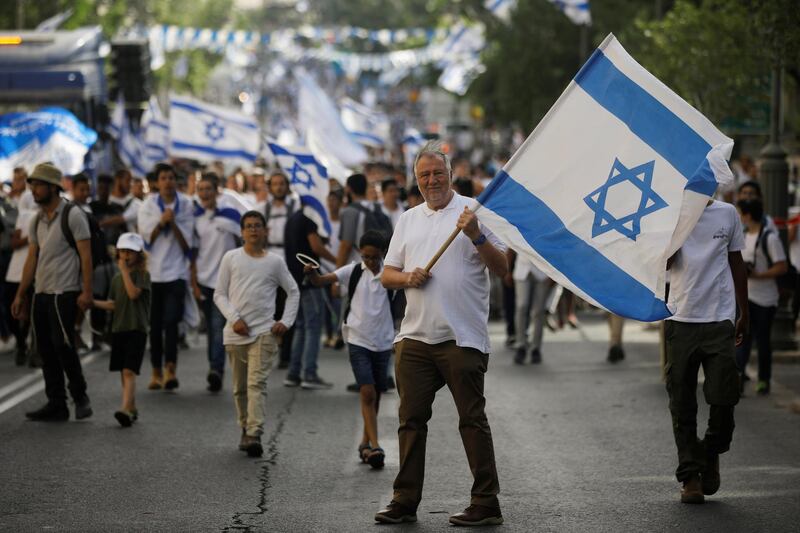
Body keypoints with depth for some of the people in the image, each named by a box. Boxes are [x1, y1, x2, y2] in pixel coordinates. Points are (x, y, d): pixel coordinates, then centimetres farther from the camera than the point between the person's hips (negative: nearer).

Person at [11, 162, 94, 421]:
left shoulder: (73, 216, -7)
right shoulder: (36, 221, 14)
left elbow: (85, 254, -10)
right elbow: (32, 259, 15)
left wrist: (86, 291, -17)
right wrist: (20, 295, 11)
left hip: (64, 292, -7)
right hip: (41, 293, 7)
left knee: (62, 344, -12)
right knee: (46, 349, 6)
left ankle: (80, 396, 4)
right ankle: (56, 404, 10)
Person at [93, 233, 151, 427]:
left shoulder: (143, 275, -3)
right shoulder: (116, 279, 15)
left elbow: (133, 293, -18)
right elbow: (112, 304, 14)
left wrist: (125, 270, -12)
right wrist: (92, 302, 1)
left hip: (137, 329, -7)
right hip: (118, 329, 7)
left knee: (129, 371, -17)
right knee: (123, 372, 10)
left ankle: (125, 409, -27)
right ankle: (132, 409, 19)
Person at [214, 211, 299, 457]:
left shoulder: (275, 261, 6)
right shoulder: (231, 258, 5)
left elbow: (293, 292, 15)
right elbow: (220, 294, 4)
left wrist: (286, 321, 3)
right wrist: (234, 318, -10)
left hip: (264, 332, -2)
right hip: (236, 333, 2)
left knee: (257, 383, -14)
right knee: (240, 387, 10)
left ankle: (255, 435, -23)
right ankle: (245, 430, 25)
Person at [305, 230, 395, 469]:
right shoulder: (353, 271, -2)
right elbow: (321, 281, -8)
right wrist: (311, 273, -30)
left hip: (383, 342, 2)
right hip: (358, 340, -2)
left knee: (375, 395, 12)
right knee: (367, 393, -12)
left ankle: (366, 442, 27)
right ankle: (374, 446, -15)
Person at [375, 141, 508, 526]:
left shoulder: (473, 210, 1)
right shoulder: (408, 219, 18)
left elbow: (501, 268, -5)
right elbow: (386, 275, 18)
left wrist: (476, 236, -19)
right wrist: (407, 278, -4)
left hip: (462, 336, -5)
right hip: (415, 336, 5)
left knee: (472, 420, -3)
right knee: (411, 419, 7)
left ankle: (486, 504, 1)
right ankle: (405, 501, 13)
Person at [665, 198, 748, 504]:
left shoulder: (727, 214, 8)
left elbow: (737, 264, 16)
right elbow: (665, 263, -10)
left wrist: (744, 313, 16)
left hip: (720, 318, 0)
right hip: (681, 319, 0)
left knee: (723, 398, -7)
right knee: (682, 404, 2)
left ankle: (712, 453, 19)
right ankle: (690, 475, 9)